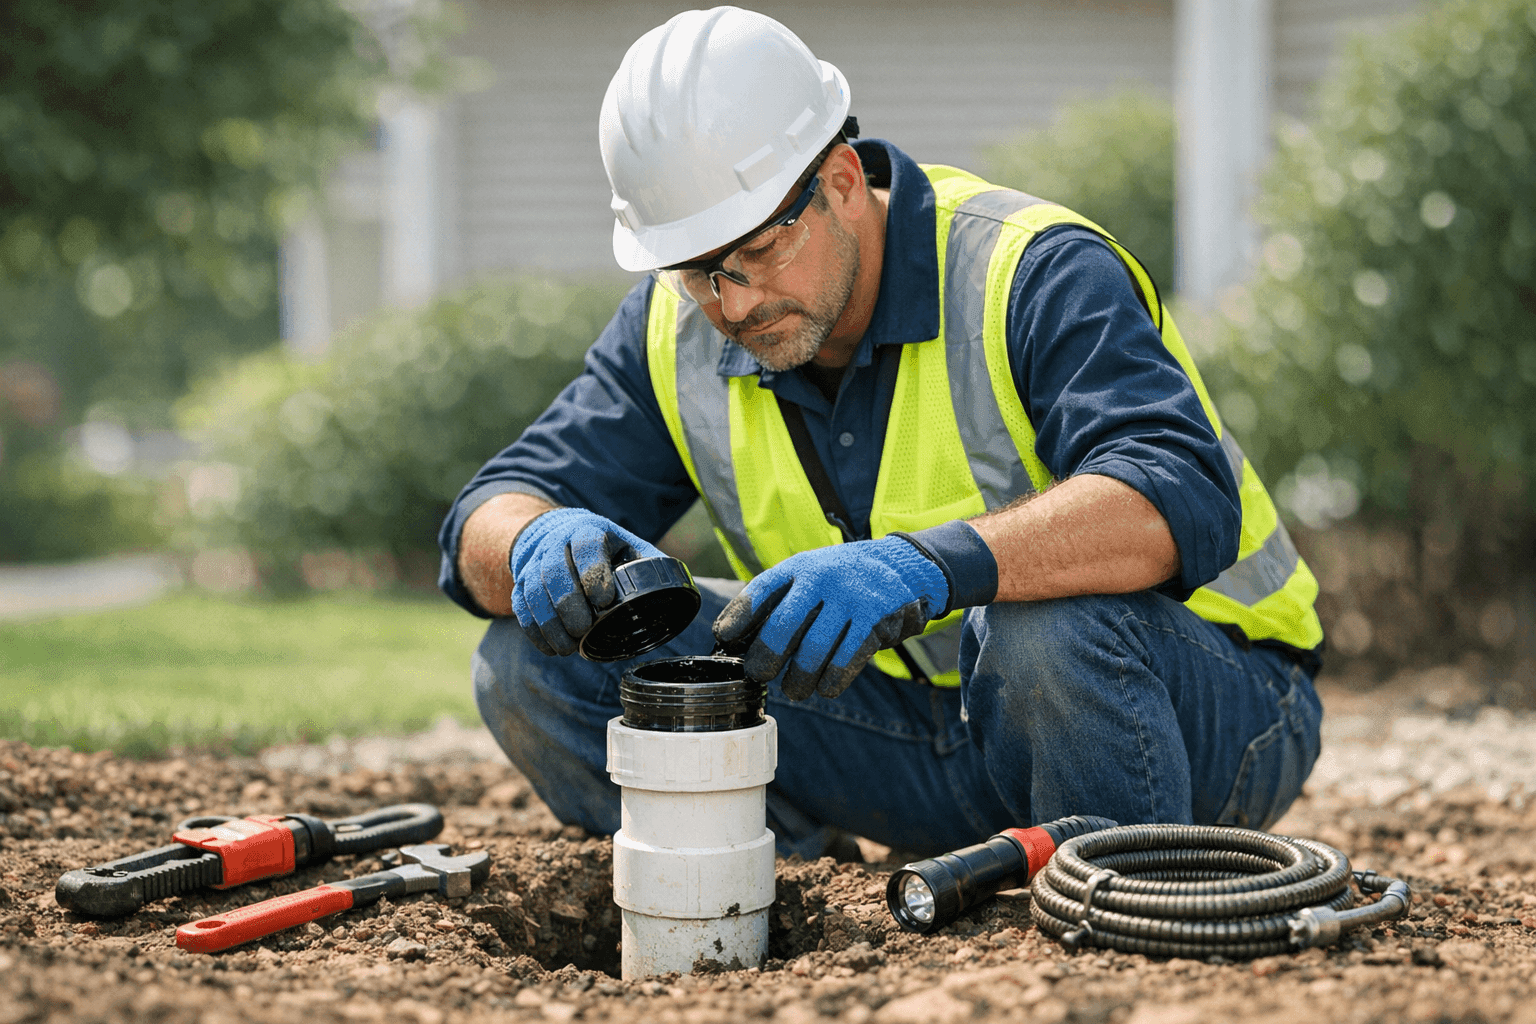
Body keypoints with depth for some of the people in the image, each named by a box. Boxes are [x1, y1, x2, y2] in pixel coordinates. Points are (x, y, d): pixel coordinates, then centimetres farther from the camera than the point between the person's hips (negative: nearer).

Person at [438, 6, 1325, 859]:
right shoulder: (679, 328, -4)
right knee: (536, 658, -9)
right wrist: (537, 545, -30)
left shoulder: (1031, 273, -22)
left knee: (1043, 627, -41)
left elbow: (1184, 503, -38)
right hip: (930, 723, 5)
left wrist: (927, 565, -52)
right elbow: (487, 522, -4)